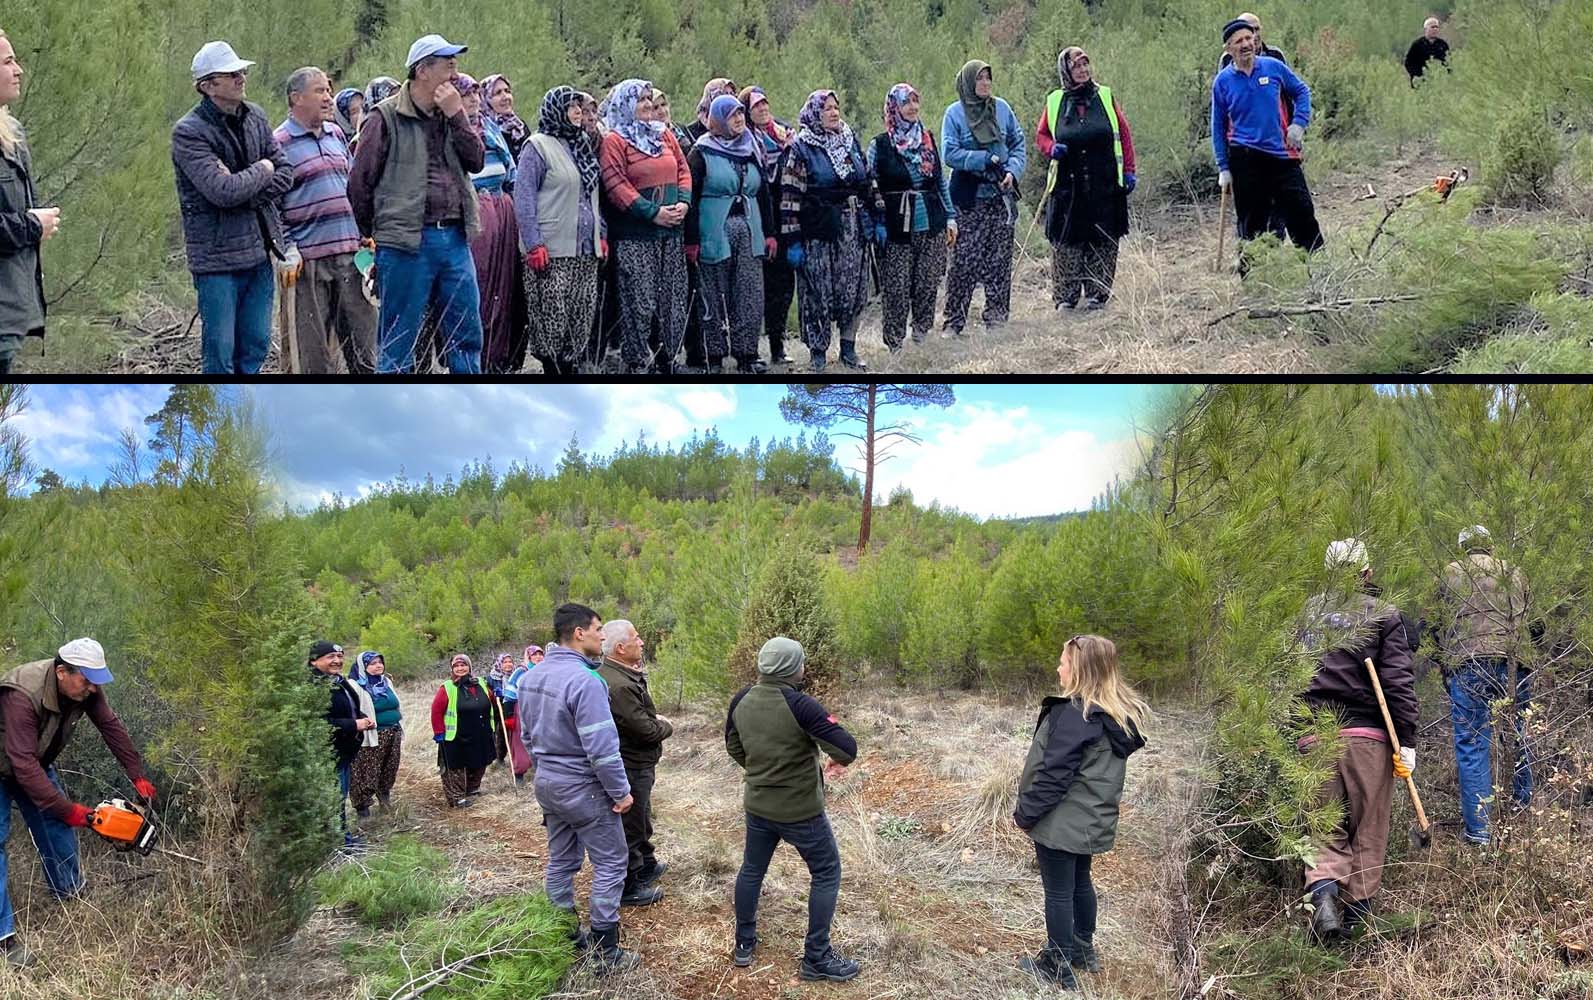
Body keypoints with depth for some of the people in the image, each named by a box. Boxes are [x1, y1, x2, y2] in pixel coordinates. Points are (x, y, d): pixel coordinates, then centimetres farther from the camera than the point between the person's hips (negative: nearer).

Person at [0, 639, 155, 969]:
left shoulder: (86, 688, -20)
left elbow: (111, 727, -9)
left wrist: (138, 778, -11)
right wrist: (68, 810, -37)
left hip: (37, 763, 7)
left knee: (56, 825, 9)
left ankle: (70, 895, 28)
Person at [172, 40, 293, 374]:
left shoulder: (255, 117, 9)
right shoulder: (188, 133, -12)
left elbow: (286, 172, 7)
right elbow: (223, 192, -23)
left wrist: (248, 194, -10)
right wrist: (262, 170, -6)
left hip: (260, 251, 7)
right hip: (217, 257, -6)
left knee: (256, 345, 12)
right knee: (220, 353, -2)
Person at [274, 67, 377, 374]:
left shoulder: (336, 134, 14)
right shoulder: (279, 143, -5)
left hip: (351, 252, 6)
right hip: (309, 258, -6)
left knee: (363, 331, 7)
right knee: (315, 344, 1)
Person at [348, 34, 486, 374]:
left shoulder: (453, 115, 15)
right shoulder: (386, 117, -4)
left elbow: (477, 161, 3)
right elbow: (359, 182, -1)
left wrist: (456, 115, -6)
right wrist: (374, 235, 5)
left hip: (454, 239, 6)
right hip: (407, 244, -6)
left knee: (467, 336, 11)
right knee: (398, 345, 1)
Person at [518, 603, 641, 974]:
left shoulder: (531, 677, 4)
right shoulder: (585, 680, -24)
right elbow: (601, 748, -25)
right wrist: (621, 792, -15)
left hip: (546, 785, 8)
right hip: (584, 788, -8)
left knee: (560, 861, 17)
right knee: (610, 863, 2)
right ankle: (605, 953, 4)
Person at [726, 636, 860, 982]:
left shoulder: (740, 701, -5)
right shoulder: (800, 705, -25)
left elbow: (734, 748, 10)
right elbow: (847, 747, -25)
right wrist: (838, 761, -3)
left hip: (757, 805, 6)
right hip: (800, 810, -6)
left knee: (752, 870, 23)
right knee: (826, 875, 11)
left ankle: (744, 945, 34)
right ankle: (816, 959, 14)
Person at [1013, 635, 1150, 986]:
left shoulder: (1074, 714, -24)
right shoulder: (1120, 713, 4)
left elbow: (1054, 774, -23)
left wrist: (1026, 812, -12)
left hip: (1061, 821, -9)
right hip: (1092, 820, 9)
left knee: (1058, 890, 3)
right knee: (1080, 882, 23)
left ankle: (1058, 967, 13)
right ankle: (1083, 951, 39)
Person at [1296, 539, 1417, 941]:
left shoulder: (1310, 610, 10)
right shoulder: (1384, 615, 0)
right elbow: (1399, 682, -7)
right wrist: (1406, 741, -5)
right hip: (1366, 735, -3)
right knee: (1368, 829, 10)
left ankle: (1322, 889, -16)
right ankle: (1357, 909, 13)